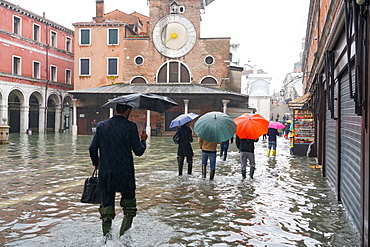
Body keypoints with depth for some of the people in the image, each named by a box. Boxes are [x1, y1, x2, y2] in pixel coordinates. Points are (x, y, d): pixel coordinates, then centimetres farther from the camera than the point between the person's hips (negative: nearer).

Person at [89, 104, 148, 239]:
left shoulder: (101, 126, 3)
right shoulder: (131, 126, -7)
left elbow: (92, 149, 4)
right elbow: (139, 151, -8)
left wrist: (96, 163, 22)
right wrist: (143, 140, 12)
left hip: (105, 174, 3)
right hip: (125, 175, -3)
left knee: (106, 208, 15)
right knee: (129, 208, 13)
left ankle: (106, 236, 7)